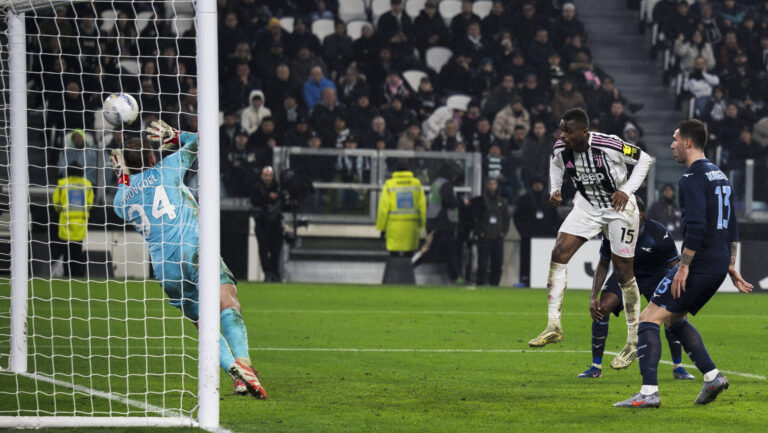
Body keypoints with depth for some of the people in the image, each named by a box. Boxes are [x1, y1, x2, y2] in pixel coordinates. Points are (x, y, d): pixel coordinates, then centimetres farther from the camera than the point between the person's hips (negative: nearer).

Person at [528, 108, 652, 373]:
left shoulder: (609, 146, -28)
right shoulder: (561, 149, -13)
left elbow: (644, 160, -13)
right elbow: (556, 165, 13)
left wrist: (627, 190, -22)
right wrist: (555, 190, -3)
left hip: (619, 208, -5)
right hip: (586, 207, 5)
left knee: (623, 272, -2)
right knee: (559, 253, -14)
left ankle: (633, 342, 12)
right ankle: (554, 326, -11)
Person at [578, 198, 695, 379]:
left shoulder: (659, 234, -31)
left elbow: (676, 268, -21)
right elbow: (603, 265, -5)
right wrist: (593, 297, -15)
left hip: (655, 275, -2)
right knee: (602, 308, -18)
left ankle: (678, 367, -3)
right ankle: (596, 367, -7)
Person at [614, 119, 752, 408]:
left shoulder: (692, 178, -13)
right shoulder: (719, 175, 17)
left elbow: (696, 226, -24)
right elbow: (731, 225, 21)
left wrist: (684, 266, -20)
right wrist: (730, 266, 24)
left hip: (699, 264, -10)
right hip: (719, 264, 10)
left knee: (648, 319, -8)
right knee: (673, 318, 24)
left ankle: (649, 392, -17)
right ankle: (712, 376, 16)